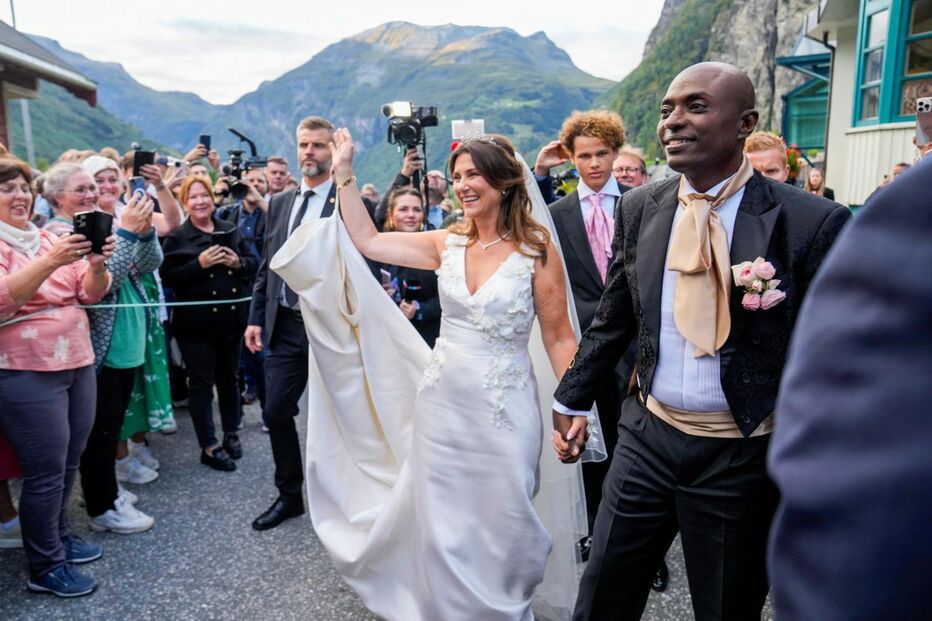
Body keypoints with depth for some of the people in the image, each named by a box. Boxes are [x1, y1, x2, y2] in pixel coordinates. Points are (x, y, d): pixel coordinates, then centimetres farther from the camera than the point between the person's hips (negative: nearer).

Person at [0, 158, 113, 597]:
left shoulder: (48, 238, 11)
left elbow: (91, 294, 6)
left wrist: (96, 266, -14)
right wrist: (50, 262, -31)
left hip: (77, 363, 6)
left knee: (69, 463, 14)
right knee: (47, 471, -1)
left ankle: (58, 536, 32)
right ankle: (44, 567, 12)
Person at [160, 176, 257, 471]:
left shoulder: (230, 229, 8)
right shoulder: (177, 237, -3)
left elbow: (253, 263, 10)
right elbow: (168, 277, -11)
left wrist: (238, 262, -10)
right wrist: (199, 264, -21)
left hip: (231, 317, 4)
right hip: (196, 323, -4)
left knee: (229, 378, 16)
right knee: (201, 383, 4)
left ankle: (231, 434, 31)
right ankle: (209, 447, 13)